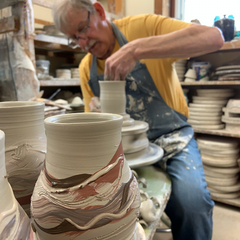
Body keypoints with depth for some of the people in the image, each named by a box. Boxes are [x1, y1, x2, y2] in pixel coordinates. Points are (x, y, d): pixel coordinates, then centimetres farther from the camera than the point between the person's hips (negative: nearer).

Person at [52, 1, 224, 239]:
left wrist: (137, 49, -32)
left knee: (192, 201, -29)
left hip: (170, 138, -3)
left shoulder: (143, 27, -9)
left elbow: (213, 37, -24)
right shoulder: (85, 68, 6)